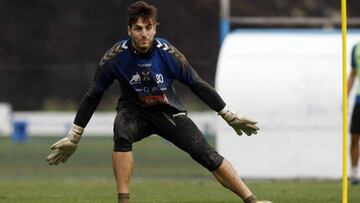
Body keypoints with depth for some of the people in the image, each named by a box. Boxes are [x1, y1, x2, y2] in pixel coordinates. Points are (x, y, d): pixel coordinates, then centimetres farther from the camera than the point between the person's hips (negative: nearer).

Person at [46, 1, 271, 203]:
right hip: (134, 110, -1)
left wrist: (231, 117, -3)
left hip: (168, 110, 1)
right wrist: (73, 137, -4)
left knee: (207, 155, -13)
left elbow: (198, 85, -7)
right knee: (122, 134, -36)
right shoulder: (116, 57, -20)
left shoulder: (168, 53, -20)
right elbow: (93, 95, -8)